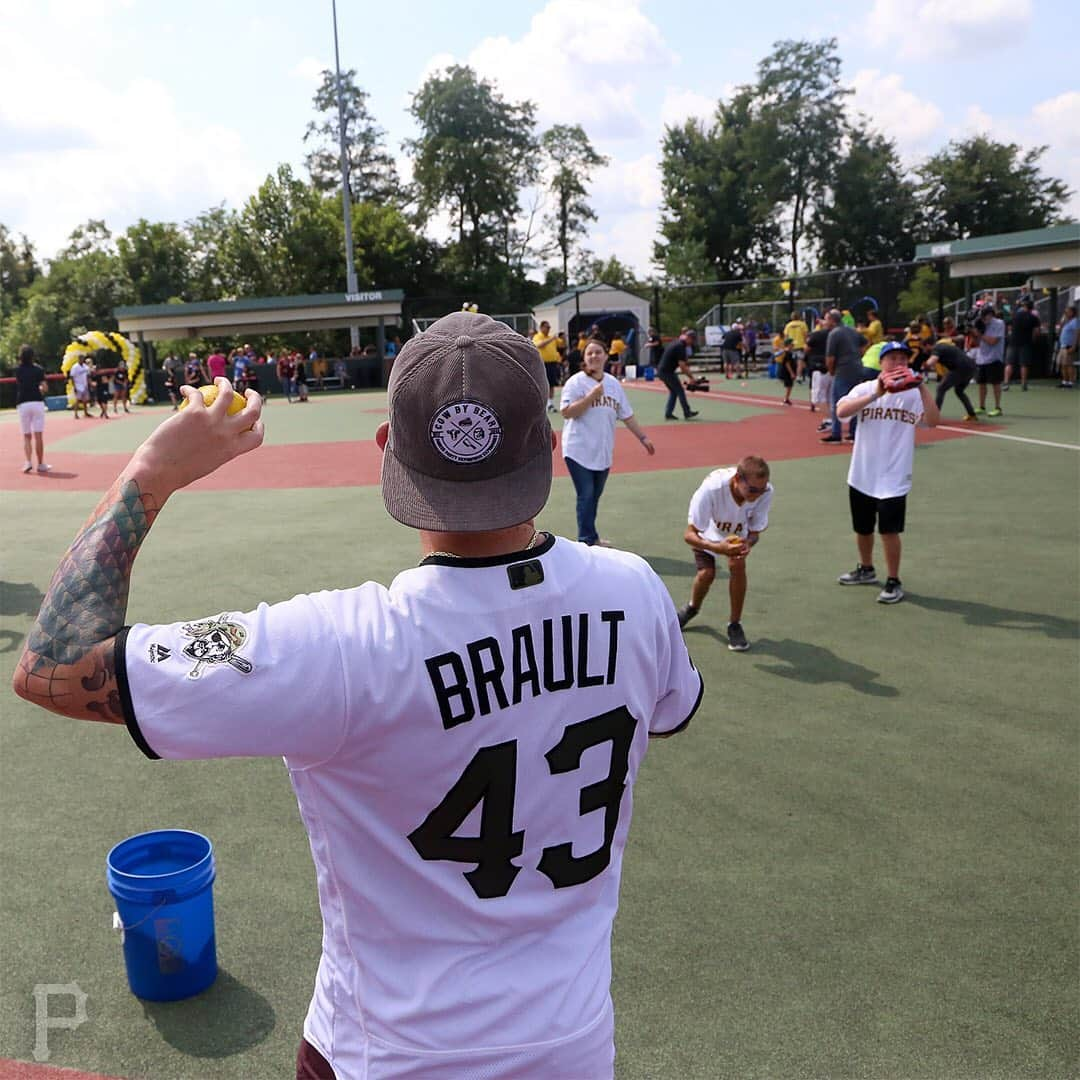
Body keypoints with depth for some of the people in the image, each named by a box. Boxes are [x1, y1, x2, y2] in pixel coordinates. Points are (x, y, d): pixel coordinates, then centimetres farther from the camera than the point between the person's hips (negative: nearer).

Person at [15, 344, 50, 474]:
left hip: (22, 404, 1)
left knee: (26, 436, 8)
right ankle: (40, 464, 3)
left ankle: (28, 462, -7)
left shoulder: (18, 370, 6)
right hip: (37, 403, -1)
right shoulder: (38, 369, 1)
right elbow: (45, 388, -6)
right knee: (38, 436, 0)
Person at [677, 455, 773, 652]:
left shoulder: (766, 492, -36)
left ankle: (735, 625, -1)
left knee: (737, 565, -21)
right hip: (708, 528, -2)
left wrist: (748, 544, -44)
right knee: (706, 573, -11)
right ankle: (692, 608, 25)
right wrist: (715, 547, -57)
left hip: (739, 531, 2)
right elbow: (689, 534, -39)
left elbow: (755, 531, -21)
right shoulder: (711, 488, -45)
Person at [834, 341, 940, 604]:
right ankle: (866, 570, 40)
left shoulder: (913, 393, -4)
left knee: (889, 529, -7)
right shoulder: (865, 389, -3)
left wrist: (922, 388, -26)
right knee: (862, 528, 17)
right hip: (862, 474, 3)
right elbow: (841, 411, -20)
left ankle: (893, 582, 8)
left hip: (894, 476, -2)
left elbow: (932, 421, -18)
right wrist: (876, 395, -29)